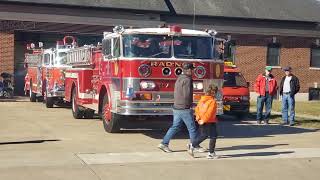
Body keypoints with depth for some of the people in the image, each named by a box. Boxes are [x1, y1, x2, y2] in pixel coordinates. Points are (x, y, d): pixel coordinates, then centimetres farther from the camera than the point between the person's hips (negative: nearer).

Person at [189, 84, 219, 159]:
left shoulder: (202, 99, 4)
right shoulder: (213, 101, -17)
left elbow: (197, 108, 6)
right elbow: (209, 113, -23)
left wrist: (198, 118, 5)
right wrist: (203, 120, -18)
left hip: (202, 122, 7)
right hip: (210, 122, -7)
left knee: (203, 136, 22)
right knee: (213, 137, 6)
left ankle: (192, 147, 14)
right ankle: (211, 153, 9)